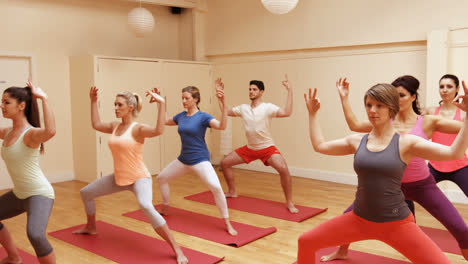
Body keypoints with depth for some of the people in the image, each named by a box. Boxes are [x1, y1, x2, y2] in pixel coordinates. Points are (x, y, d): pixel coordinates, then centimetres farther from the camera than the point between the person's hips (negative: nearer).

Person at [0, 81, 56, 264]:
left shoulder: (30, 133, -23)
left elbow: (50, 132, -48)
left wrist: (44, 98, -41)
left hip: (39, 194, -9)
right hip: (18, 194, 10)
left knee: (35, 234, -33)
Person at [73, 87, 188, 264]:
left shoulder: (138, 128, -18)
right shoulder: (115, 126, 5)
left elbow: (159, 130, -38)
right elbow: (96, 124, 21)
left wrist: (161, 103, -42)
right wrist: (93, 101, 19)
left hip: (139, 177, -9)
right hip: (119, 177, 9)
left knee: (146, 206, -38)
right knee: (85, 193, 22)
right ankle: (91, 227, 49)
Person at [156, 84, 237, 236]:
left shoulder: (203, 117, -12)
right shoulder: (181, 116, 5)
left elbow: (222, 126, -30)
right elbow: (165, 121, 25)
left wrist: (223, 105, -41)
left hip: (200, 160, -7)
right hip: (183, 159, 7)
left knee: (216, 187, -26)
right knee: (161, 178, 18)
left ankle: (228, 224, -12)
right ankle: (165, 209, 41)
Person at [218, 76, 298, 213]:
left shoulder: (268, 107, -17)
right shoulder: (243, 108, -1)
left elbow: (286, 113, -33)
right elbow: (226, 111, 12)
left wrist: (289, 91, -36)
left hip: (267, 148, -6)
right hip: (250, 148, 6)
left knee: (283, 169, -29)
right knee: (224, 163, 6)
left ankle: (289, 203, -11)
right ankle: (232, 192, 28)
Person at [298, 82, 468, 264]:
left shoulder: (406, 143, -9)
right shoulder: (357, 141, 2)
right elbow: (319, 145, 11)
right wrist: (312, 113, 14)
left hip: (396, 223, -3)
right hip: (359, 220, 3)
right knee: (306, 242, 6)